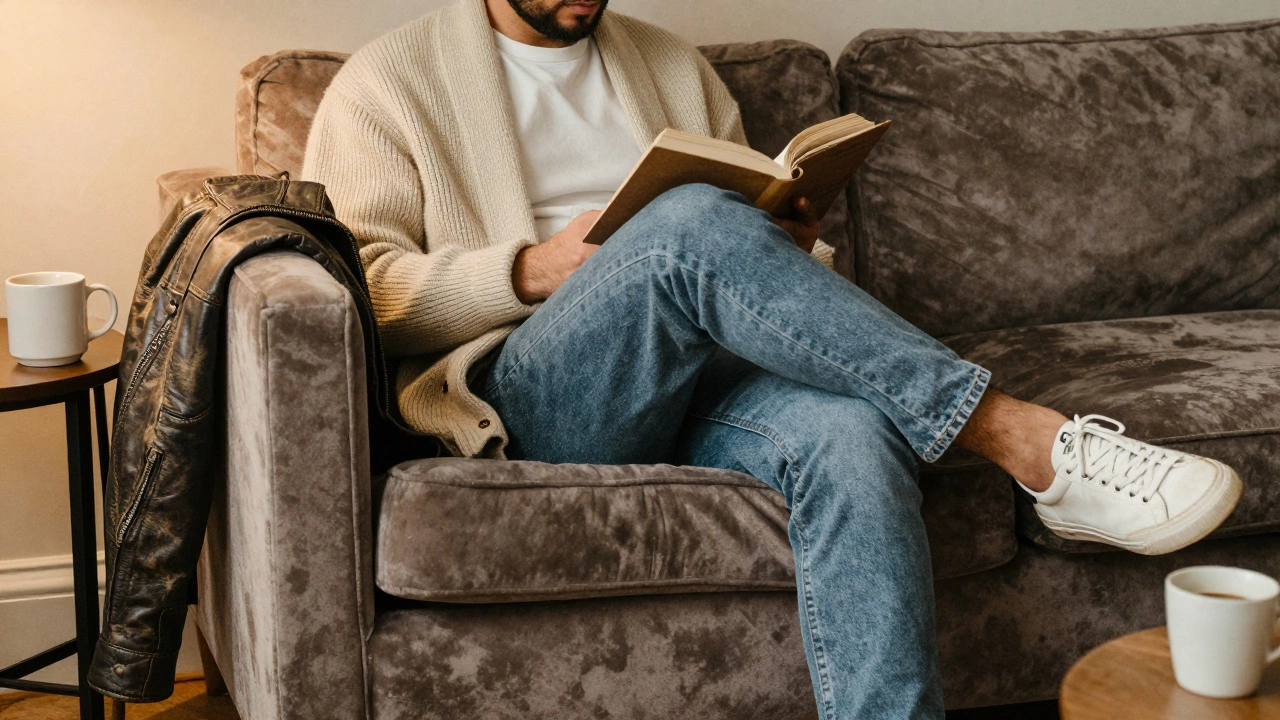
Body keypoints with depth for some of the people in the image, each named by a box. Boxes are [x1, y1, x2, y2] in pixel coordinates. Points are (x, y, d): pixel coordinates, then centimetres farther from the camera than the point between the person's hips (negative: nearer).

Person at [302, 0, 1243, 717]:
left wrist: (787, 249, 0)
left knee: (853, 433, -32)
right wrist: (532, 269, -15)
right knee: (693, 222, -34)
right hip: (532, 394, -4)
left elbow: (739, 260, 25)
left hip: (699, 371, 4)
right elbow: (358, 287, -1)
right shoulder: (391, 82, 12)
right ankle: (1029, 442, -30)